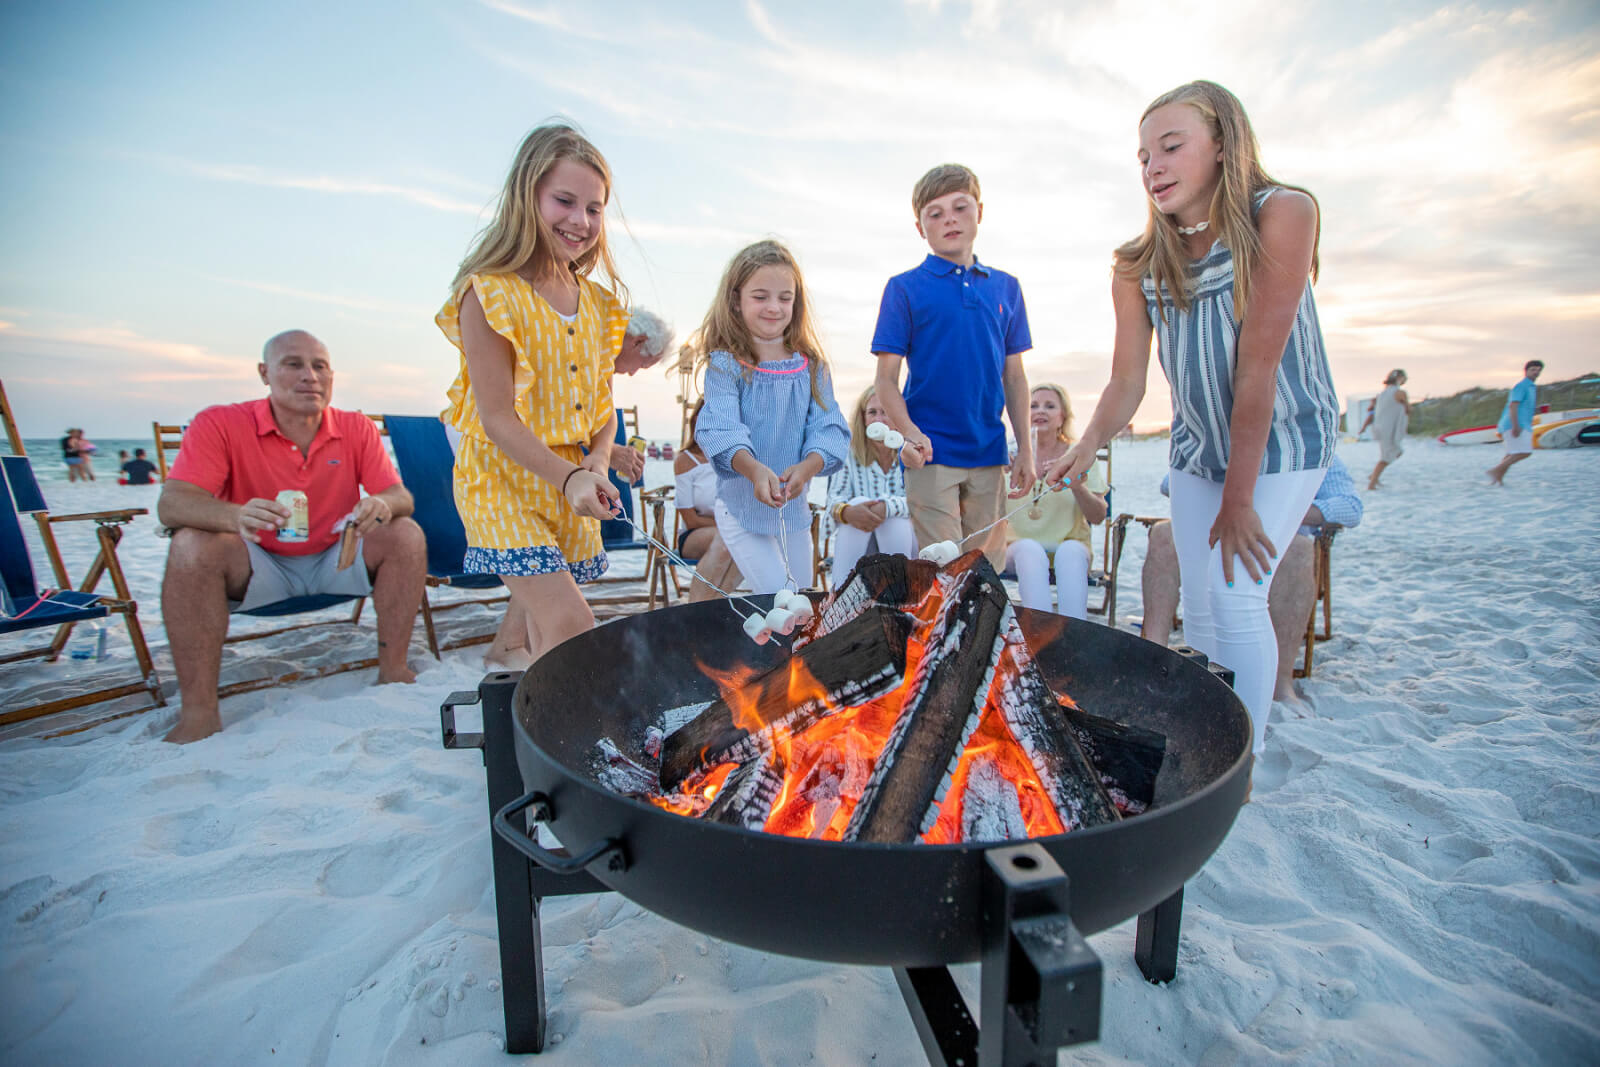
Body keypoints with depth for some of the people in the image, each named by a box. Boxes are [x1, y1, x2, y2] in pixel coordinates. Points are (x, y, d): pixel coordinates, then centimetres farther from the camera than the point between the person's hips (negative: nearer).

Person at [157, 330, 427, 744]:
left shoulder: (357, 429, -5)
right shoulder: (220, 425, -10)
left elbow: (400, 498, -9)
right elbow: (171, 503, -20)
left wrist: (382, 504, -36)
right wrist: (236, 515, -44)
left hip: (336, 560, 2)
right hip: (256, 567, -1)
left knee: (406, 534, -21)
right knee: (192, 546, -28)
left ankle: (393, 670, -15)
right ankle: (198, 710, -22)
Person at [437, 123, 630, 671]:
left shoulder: (598, 303, 6)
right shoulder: (490, 294, -13)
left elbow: (602, 406, 8)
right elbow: (498, 417, -18)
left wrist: (597, 469, -10)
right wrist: (568, 478, -29)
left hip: (571, 485, 6)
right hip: (503, 478, -6)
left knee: (537, 608, 22)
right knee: (571, 627, -16)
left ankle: (505, 653, 51)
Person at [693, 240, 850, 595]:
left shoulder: (812, 366, 2)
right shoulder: (725, 364, -9)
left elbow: (829, 428, -7)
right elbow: (720, 429, -23)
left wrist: (806, 468, -28)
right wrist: (754, 469, -43)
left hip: (795, 508, 5)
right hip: (742, 508, -4)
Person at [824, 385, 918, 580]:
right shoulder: (849, 453, -1)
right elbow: (834, 500, -11)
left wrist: (886, 508, -38)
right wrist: (846, 512, -36)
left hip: (902, 540, -1)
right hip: (855, 544, 1)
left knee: (895, 517, -30)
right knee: (856, 503, -27)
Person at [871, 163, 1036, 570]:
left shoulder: (1005, 287, 12)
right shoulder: (905, 288, 1)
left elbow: (1014, 376, 14)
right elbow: (886, 379, -3)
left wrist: (1025, 446, 8)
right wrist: (910, 433, -19)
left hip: (989, 451, 4)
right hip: (932, 452, -4)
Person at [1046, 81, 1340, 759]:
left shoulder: (1282, 215, -21)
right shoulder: (1139, 267, -9)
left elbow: (1257, 367, -25)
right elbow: (1126, 382, -11)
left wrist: (1238, 498, -24)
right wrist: (1089, 444, -31)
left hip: (1284, 438, -4)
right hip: (1197, 447, 4)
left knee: (1237, 595, -14)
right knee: (1199, 604, 5)